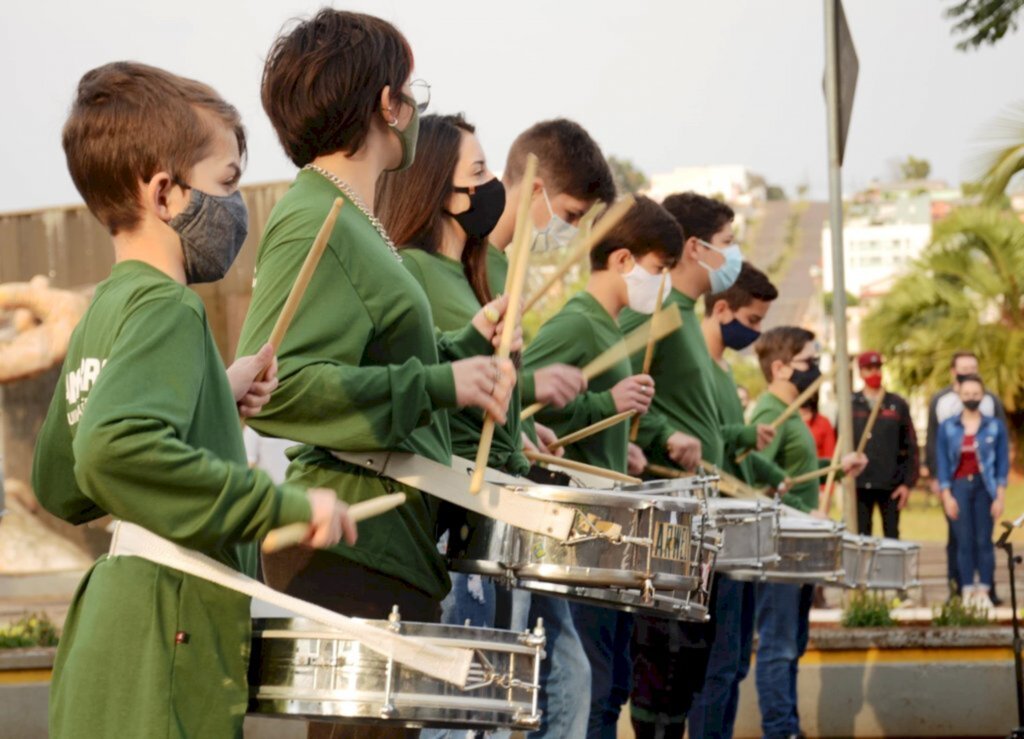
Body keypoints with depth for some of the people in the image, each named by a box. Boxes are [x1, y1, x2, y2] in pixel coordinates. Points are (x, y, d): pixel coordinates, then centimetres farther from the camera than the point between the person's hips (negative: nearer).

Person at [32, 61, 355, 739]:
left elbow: (61, 488, 22)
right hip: (165, 663, -9)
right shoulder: (167, 309, -13)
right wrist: (284, 505, -25)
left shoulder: (102, 313, 15)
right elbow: (113, 447, -30)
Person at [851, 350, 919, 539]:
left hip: (891, 485, 0)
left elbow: (911, 446, 4)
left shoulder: (898, 405, 5)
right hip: (858, 485, 0)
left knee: (892, 537, 4)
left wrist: (908, 483, -3)